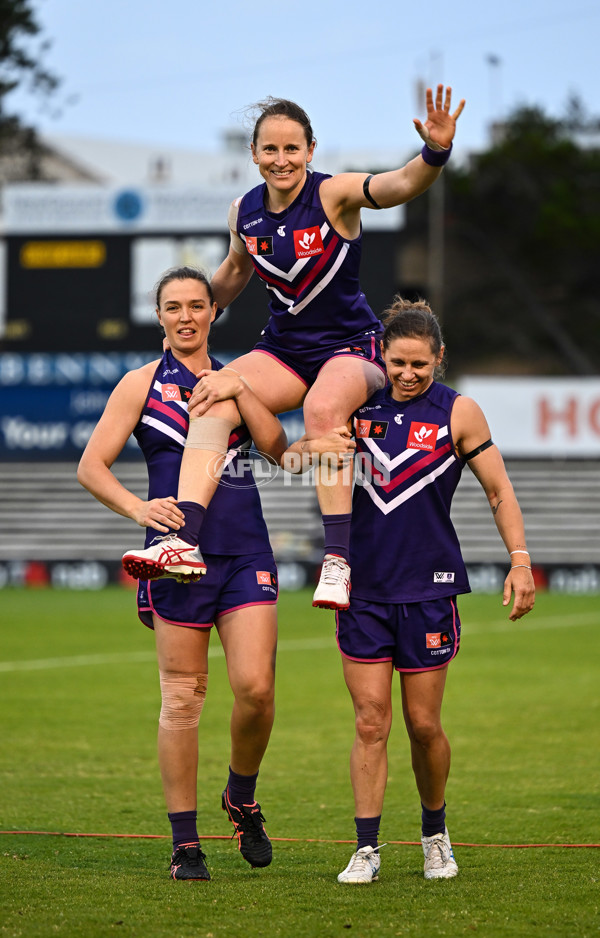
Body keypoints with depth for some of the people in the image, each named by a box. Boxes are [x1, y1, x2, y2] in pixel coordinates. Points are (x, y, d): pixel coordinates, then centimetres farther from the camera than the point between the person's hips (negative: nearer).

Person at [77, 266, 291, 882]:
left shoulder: (234, 380, 15)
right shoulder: (141, 385, 6)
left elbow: (275, 447, 2)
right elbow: (91, 466, 1)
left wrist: (239, 393, -8)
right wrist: (138, 508, -15)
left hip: (245, 553, 2)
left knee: (255, 687, -10)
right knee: (182, 698, -3)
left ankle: (242, 797, 18)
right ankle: (185, 844, 4)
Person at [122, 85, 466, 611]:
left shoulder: (334, 195, -14)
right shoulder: (244, 212, 2)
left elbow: (401, 185, -33)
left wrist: (435, 152, -52)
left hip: (352, 346, -5)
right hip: (283, 347, 5)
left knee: (323, 408, -38)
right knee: (212, 398, -25)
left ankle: (337, 557, -36)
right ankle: (187, 543, -35)